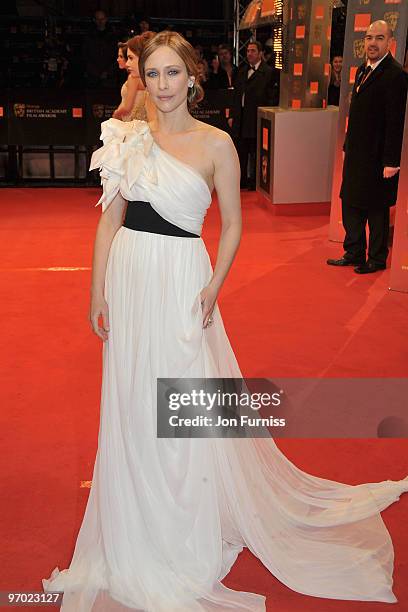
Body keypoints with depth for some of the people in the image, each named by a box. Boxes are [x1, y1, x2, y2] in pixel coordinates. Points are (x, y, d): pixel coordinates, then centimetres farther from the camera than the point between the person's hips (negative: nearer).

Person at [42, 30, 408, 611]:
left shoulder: (216, 143, -5)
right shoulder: (131, 139, 5)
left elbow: (233, 223, -1)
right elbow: (110, 219, 6)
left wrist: (212, 288, -13)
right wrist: (99, 293, 2)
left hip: (181, 280, -4)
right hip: (128, 279, 4)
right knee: (131, 405, 14)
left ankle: (187, 535, 29)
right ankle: (138, 528, 38)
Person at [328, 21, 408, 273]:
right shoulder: (363, 69, 12)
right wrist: (348, 146, 15)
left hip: (377, 157, -8)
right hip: (356, 154, 8)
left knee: (376, 210, 4)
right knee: (350, 204, 15)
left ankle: (377, 259, 18)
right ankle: (354, 253, 28)